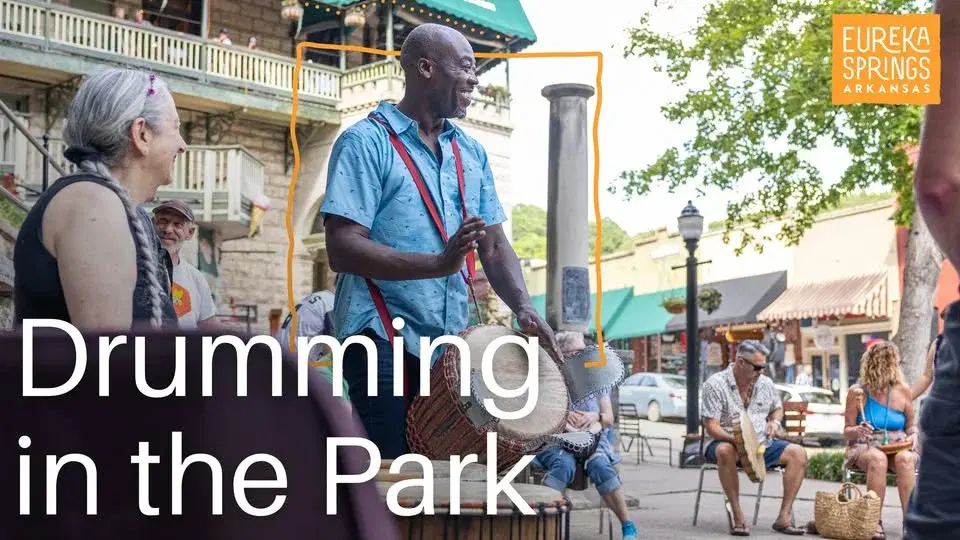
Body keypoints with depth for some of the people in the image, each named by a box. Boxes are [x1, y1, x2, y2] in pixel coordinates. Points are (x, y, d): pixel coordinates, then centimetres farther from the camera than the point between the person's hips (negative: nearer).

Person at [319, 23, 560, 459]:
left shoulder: (471, 153, 12)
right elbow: (342, 249, -17)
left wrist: (524, 309, -7)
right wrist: (437, 264, -28)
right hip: (383, 341, -6)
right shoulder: (366, 142, -8)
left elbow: (495, 245, 12)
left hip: (453, 343, 7)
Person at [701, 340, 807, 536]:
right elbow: (711, 427, -16)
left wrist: (775, 421, 1)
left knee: (798, 453, -17)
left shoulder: (765, 383, 7)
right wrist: (735, 439, -33)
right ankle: (738, 517, -33)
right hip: (727, 442, -5)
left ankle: (784, 517, -18)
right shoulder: (715, 385, -12)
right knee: (725, 451, -41)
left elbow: (777, 408, 25)